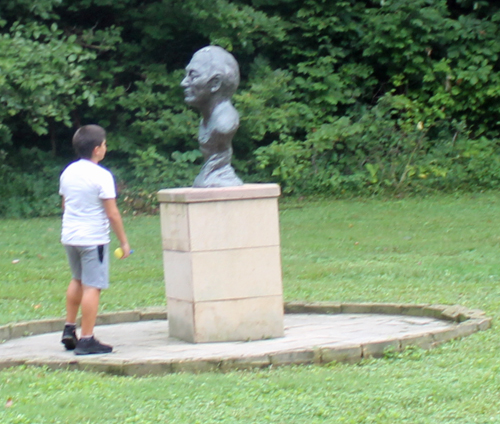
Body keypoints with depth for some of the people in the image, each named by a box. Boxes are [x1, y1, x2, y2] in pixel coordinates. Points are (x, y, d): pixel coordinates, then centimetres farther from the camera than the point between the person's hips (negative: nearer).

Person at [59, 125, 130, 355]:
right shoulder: (102, 176, -15)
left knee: (77, 280, 25)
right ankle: (86, 340, -4)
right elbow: (112, 213, -14)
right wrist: (123, 241, -6)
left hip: (69, 235, 7)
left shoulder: (68, 172, 6)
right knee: (92, 286, -3)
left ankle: (69, 329, 29)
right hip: (93, 238, -7)